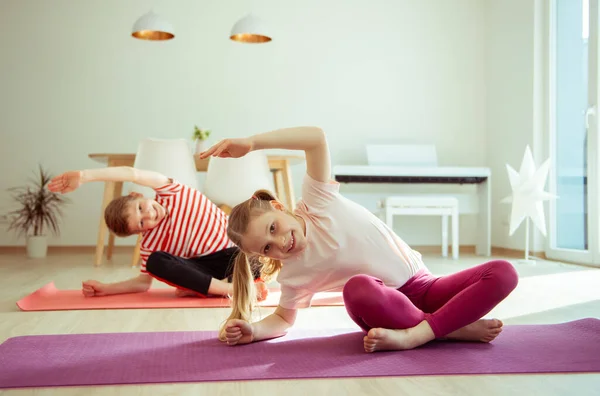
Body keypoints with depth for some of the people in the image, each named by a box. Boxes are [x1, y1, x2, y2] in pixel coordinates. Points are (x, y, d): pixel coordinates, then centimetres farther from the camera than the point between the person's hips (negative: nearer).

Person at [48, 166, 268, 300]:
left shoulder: (170, 193, -8)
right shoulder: (150, 242, -2)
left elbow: (133, 174, -22)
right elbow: (144, 282, 3)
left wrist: (84, 176, -26)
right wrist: (104, 288, -6)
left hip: (240, 250, -3)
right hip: (215, 263, 3)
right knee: (156, 262, -22)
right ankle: (231, 287, -29)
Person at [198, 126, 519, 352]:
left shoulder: (317, 202, -14)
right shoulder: (293, 275, -9)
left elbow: (317, 137, -26)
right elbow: (283, 318, 7)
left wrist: (250, 142, -36)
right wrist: (252, 330, -15)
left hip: (420, 286, 2)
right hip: (385, 307, -1)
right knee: (359, 288, -40)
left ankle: (414, 335, -30)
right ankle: (456, 328, -22)